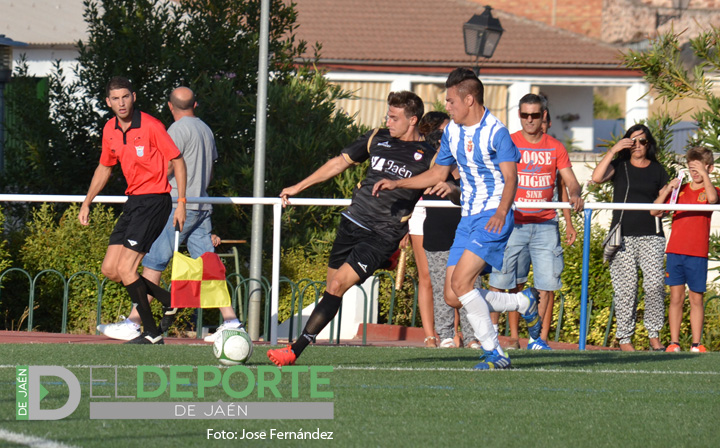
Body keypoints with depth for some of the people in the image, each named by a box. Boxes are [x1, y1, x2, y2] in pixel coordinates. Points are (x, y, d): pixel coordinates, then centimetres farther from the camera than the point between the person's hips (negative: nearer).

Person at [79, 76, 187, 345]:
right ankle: (169, 302, 18)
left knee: (125, 269, -14)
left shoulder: (150, 126, -14)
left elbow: (177, 161, -9)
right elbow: (104, 167, 23)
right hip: (133, 202, 8)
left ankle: (151, 333, -3)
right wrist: (87, 203, 21)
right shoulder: (110, 131, 7)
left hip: (154, 200, -8)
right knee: (110, 269, 5)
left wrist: (181, 203, -13)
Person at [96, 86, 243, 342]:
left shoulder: (179, 129, -9)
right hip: (202, 206, 8)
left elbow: (166, 169, -13)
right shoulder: (206, 130, 16)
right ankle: (230, 321, -2)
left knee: (153, 263, -6)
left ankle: (133, 323, -8)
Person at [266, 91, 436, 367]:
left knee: (337, 285, -15)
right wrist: (299, 187, 22)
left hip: (383, 237, -7)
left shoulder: (427, 157, -4)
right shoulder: (378, 138, 10)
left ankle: (296, 351, -17)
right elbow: (341, 162, 20)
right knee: (331, 288, 6)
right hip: (352, 223, 7)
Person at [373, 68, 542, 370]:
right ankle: (524, 302, 19)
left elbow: (510, 178, -16)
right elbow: (438, 173, 24)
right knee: (453, 297, 1)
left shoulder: (495, 132, -12)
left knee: (461, 283, -21)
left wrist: (501, 212, -33)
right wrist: (396, 184, 17)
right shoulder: (452, 132, 12)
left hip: (493, 217, -8)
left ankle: (494, 353, -12)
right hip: (468, 219, 8)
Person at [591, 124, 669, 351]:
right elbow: (597, 177, -9)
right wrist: (613, 151, -10)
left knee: (654, 284, -13)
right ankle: (624, 338, 4)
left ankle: (654, 335, -2)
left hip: (651, 235, 1)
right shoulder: (620, 166, 10)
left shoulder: (657, 170, 13)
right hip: (623, 236, 0)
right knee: (625, 288, -3)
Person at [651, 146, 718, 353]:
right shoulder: (680, 190, 12)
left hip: (697, 254, -3)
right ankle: (674, 342, 5)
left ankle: (696, 344, 5)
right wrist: (667, 190, -4)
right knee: (676, 297, 3)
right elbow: (654, 211, 8)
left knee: (696, 299, 1)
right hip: (675, 251, 3)